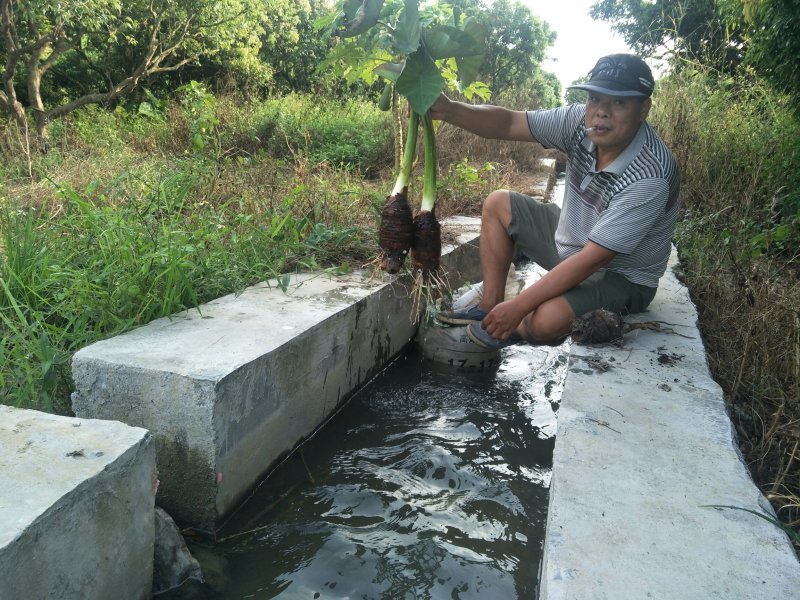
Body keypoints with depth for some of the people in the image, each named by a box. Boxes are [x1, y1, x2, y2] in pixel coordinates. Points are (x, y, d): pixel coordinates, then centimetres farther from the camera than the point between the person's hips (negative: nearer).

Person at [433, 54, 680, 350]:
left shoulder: (650, 178, -33)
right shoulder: (581, 122, -14)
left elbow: (592, 258, -33)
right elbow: (508, 123, -14)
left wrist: (518, 306, -31)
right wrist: (448, 109, -32)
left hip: (622, 278, -7)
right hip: (572, 242, 8)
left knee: (547, 319, -36)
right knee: (498, 204, 6)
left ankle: (515, 330, 2)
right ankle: (491, 308, 8)